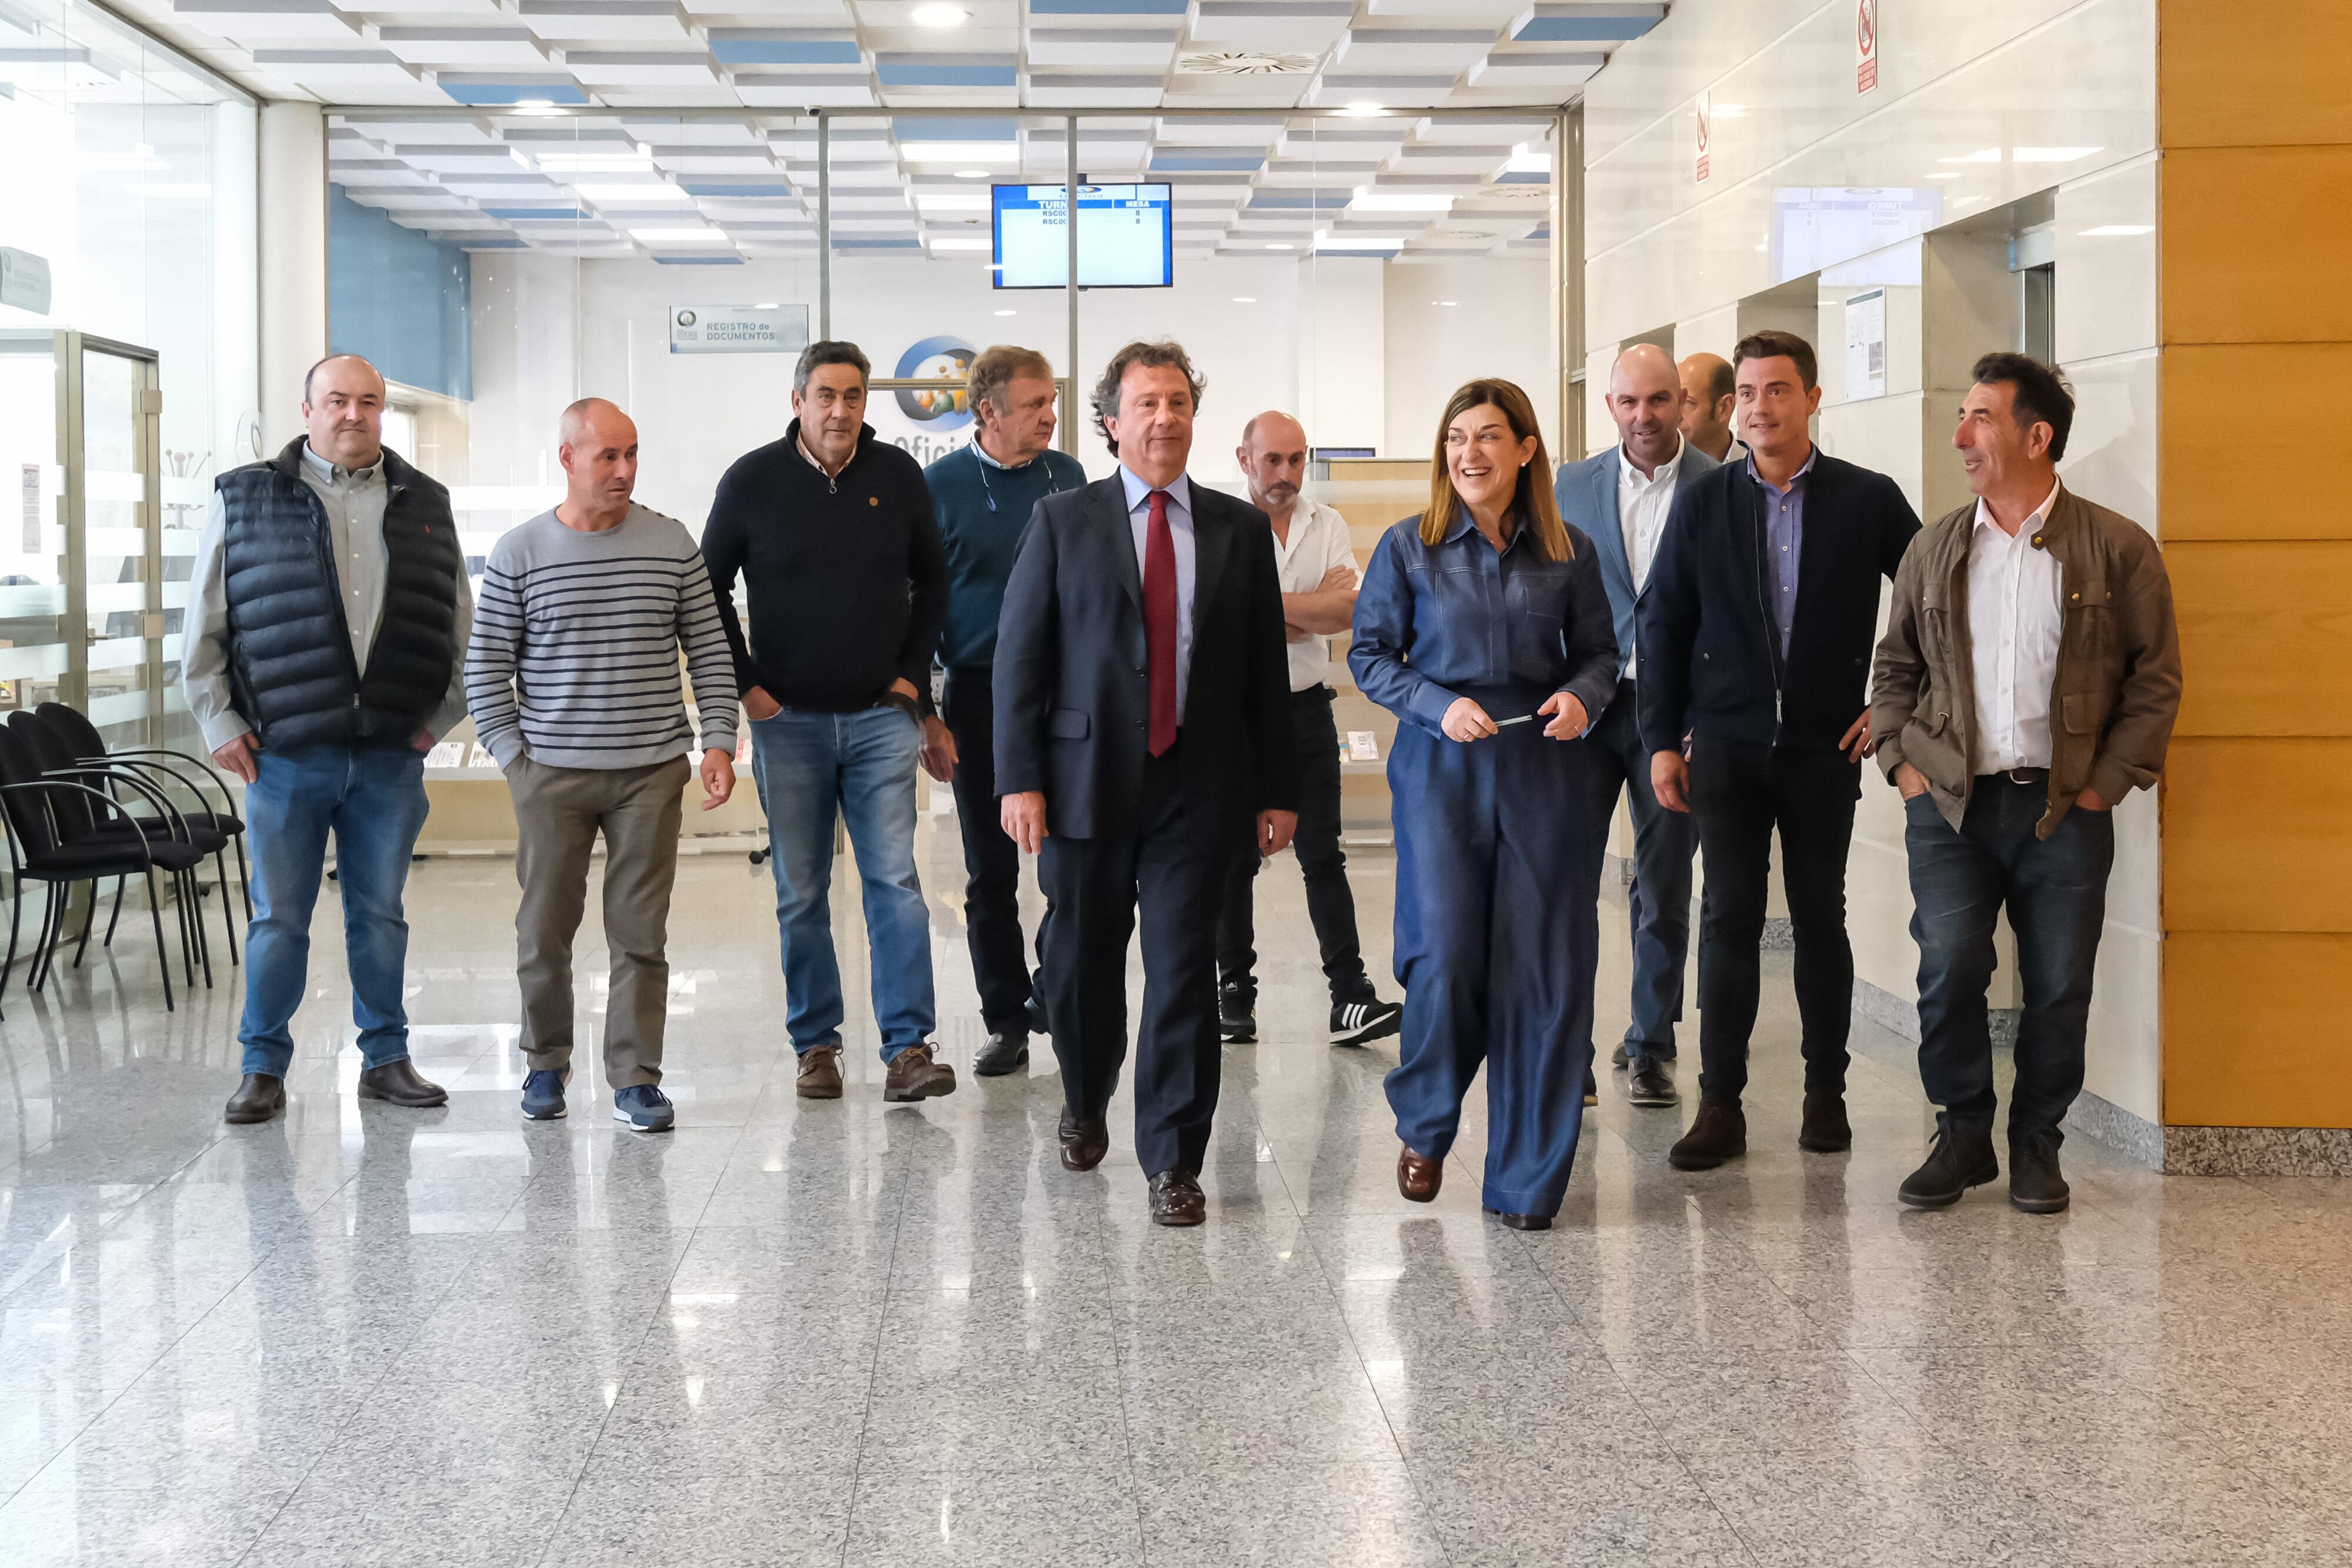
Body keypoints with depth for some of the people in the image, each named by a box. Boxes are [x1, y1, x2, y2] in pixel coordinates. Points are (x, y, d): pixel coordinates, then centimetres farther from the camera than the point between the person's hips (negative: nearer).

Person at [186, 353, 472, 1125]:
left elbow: (460, 626, 16)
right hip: (284, 752, -2)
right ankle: (264, 1068, 14)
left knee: (380, 914, 10)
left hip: (391, 754, 2)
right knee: (278, 917, 3)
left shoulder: (424, 505, 10)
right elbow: (203, 628, 4)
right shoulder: (245, 501, 2)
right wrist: (220, 725, 0)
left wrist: (440, 716, 8)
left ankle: (386, 1058, 21)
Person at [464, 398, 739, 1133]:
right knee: (544, 928, 7)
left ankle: (635, 1078, 9)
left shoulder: (672, 544, 4)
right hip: (552, 774, 0)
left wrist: (718, 741, -1)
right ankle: (546, 1062, 25)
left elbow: (710, 650, 8)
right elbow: (486, 666, 4)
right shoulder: (520, 553, 0)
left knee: (641, 933, 2)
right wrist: (513, 755, -2)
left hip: (652, 770, 0)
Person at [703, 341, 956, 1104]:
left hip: (881, 718, 0)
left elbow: (932, 580, 14)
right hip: (788, 721, 0)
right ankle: (816, 1045, 16)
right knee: (800, 894, 6)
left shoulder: (898, 476, 2)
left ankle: (909, 1048, -6)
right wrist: (745, 683, 1)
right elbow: (707, 587, 7)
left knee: (896, 882, -6)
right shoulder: (753, 480, -2)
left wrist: (913, 672, 5)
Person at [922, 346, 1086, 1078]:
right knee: (991, 873, 5)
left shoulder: (1067, 475, 6)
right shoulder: (940, 487, -3)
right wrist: (924, 711, -6)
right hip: (980, 697, -2)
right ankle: (1007, 1021, 14)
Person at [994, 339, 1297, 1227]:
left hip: (1198, 789, 0)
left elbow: (1266, 668, 9)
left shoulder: (1240, 530, 8)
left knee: (1184, 976, -2)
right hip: (1087, 784, 0)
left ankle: (1173, 1163, 6)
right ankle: (1085, 1105, 38)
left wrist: (1277, 789, 6)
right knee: (1081, 964, 11)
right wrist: (1019, 779, -8)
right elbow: (1019, 655, 0)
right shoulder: (1062, 522, 3)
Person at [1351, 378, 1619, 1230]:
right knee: (1445, 956, -10)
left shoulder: (1569, 553, 6)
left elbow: (1599, 650, 14)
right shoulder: (1409, 547, 3)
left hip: (1546, 769, 1)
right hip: (1441, 768, -1)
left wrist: (1583, 697, -8)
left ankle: (1523, 1177, 10)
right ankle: (1424, 1127, 19)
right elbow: (1370, 653, 5)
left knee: (1544, 966, -2)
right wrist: (1439, 706, -10)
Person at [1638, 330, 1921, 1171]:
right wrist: (1661, 739, 0)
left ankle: (1826, 1095, 19)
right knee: (1729, 918, -2)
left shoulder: (1869, 500, 0)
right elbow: (1662, 622, 5)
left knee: (1821, 918, 7)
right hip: (1727, 745, 0)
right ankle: (1720, 1107, 2)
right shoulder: (1702, 501, 3)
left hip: (1825, 745, 0)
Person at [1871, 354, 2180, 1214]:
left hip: (2065, 810, -2)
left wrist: (2108, 782, -4)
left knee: (2059, 988, 3)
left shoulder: (2117, 548, 0)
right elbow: (1894, 665, 17)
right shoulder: (1934, 549, 9)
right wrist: (1902, 762, 4)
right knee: (1948, 973, -6)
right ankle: (1962, 1135, 11)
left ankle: (2036, 1144, 19)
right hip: (1949, 804, 2)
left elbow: (2156, 675, 2)